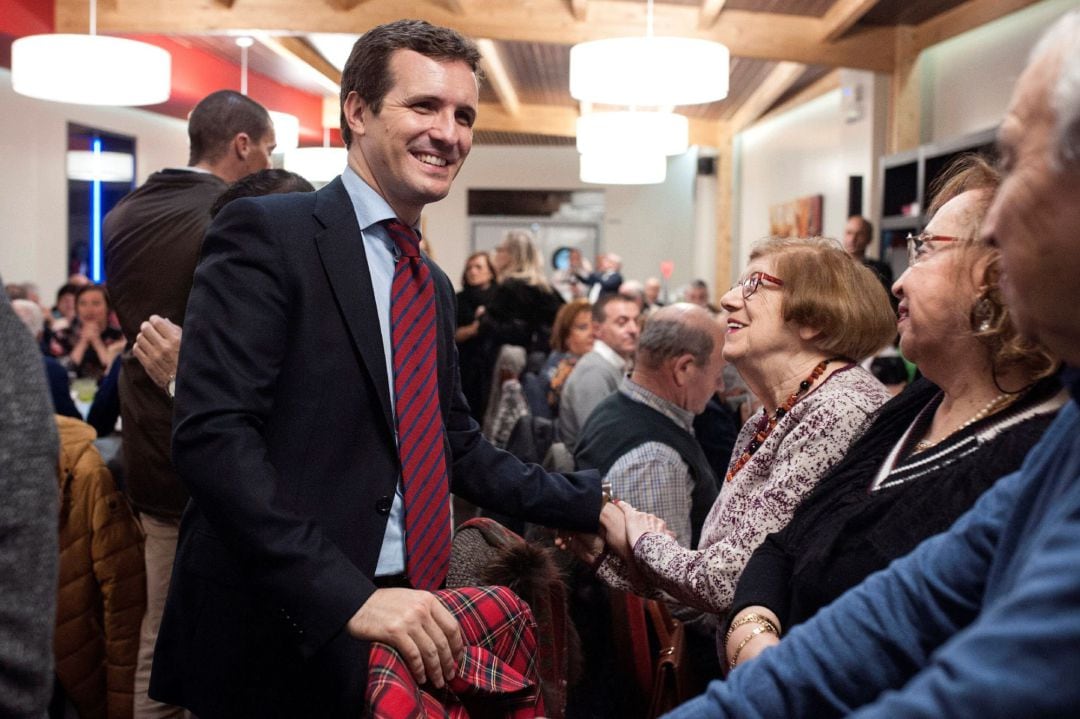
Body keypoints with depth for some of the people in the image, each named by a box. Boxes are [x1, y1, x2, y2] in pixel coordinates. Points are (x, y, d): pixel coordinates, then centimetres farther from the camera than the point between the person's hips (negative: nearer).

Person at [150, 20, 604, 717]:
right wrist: (349, 595, -25)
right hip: (279, 642, -6)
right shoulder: (268, 234, -9)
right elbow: (213, 434, -19)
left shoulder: (434, 286, 14)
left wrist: (594, 506, 10)